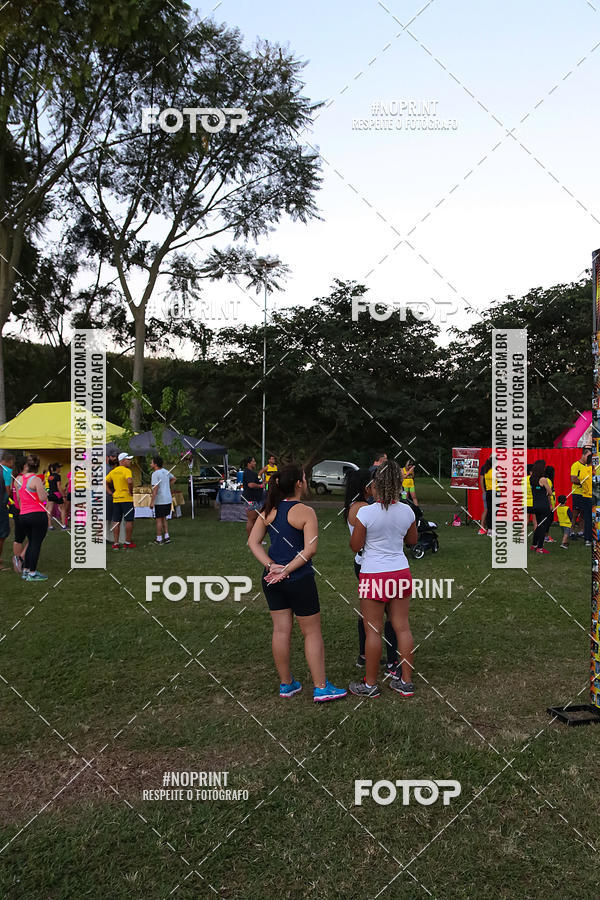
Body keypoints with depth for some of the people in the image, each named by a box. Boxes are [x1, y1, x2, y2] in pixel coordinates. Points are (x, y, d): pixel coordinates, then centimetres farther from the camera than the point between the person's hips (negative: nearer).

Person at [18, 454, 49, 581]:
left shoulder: (19, 479, 6)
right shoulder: (36, 479, -12)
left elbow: (18, 499, 13)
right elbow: (43, 498, -16)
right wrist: (42, 487, 0)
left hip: (23, 515, 6)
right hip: (37, 514, -6)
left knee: (31, 542, 19)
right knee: (36, 543, 1)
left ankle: (25, 571, 23)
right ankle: (32, 573, 3)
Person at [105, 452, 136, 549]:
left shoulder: (113, 471, 11)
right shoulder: (126, 470, -11)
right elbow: (129, 481, -29)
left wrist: (110, 492, 14)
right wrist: (131, 491, -15)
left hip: (116, 499, 7)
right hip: (127, 499, -7)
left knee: (116, 522, 8)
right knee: (129, 521, 2)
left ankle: (115, 543, 10)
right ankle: (128, 543, 6)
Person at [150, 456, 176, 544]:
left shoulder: (155, 474, -14)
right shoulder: (165, 471, 9)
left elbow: (155, 488, -20)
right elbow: (173, 479, 26)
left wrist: (152, 502, -18)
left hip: (160, 501, -8)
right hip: (168, 499, 8)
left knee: (159, 519, 1)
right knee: (163, 519, 17)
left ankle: (159, 539, 6)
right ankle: (166, 537, 15)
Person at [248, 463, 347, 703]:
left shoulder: (269, 510, 5)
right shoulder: (305, 512, -12)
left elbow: (253, 542, 1)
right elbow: (309, 550, -20)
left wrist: (272, 566, -6)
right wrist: (286, 570, -14)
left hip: (273, 579, 6)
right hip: (299, 579, -6)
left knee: (281, 630, 13)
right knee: (312, 632, 6)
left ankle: (286, 683, 25)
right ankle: (321, 687, 14)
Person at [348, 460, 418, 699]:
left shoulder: (365, 512, -15)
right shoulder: (407, 511, -2)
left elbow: (355, 546, -7)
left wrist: (355, 529, 10)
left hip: (374, 576, -4)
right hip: (401, 573, 4)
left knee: (373, 631, 5)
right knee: (402, 627, 12)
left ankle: (370, 684, 16)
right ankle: (406, 682, 21)